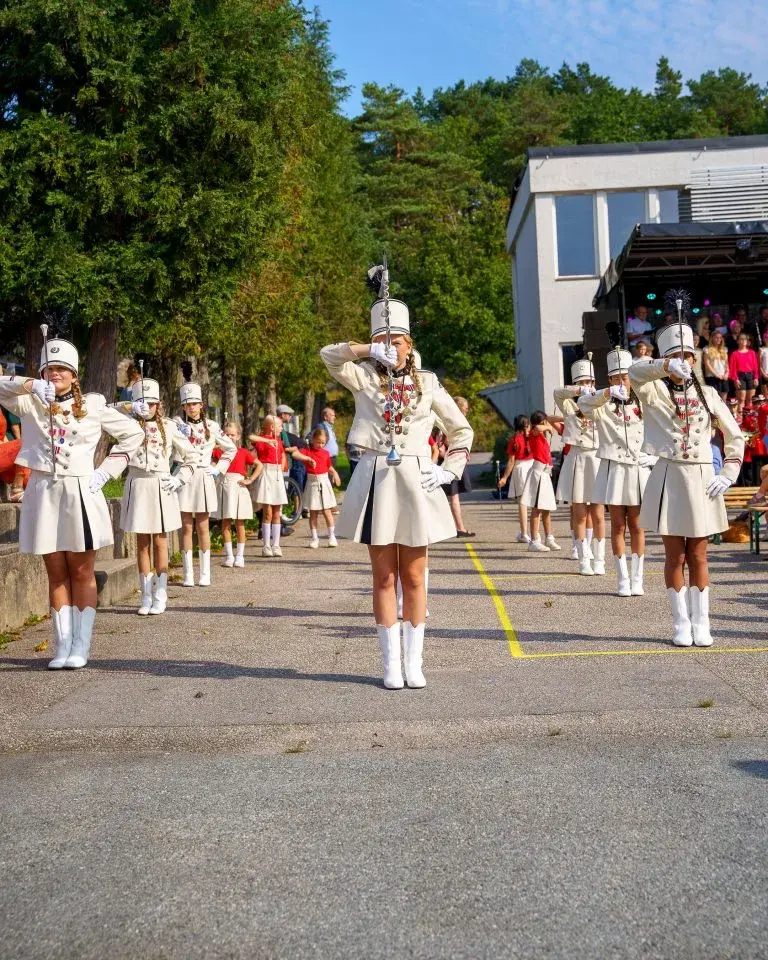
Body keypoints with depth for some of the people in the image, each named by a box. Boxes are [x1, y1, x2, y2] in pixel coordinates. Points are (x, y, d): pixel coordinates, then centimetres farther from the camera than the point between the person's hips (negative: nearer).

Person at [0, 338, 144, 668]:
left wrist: (106, 471, 3)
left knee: (81, 573, 3)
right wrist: (30, 384, -22)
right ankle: (63, 646, 10)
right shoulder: (30, 403, 6)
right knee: (56, 575, 6)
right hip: (44, 494, 2)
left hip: (80, 493, -1)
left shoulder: (93, 406, 4)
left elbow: (133, 433, 10)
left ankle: (80, 647, 5)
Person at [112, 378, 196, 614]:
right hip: (137, 486, 1)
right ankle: (146, 597, 12)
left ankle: (160, 597, 9)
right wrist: (131, 408, -24)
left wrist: (180, 479, -1)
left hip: (161, 487, 0)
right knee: (142, 543, 6)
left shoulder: (168, 427, 4)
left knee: (160, 543, 4)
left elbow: (190, 455, 10)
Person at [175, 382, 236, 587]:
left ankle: (205, 574, 9)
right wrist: (182, 435, -30)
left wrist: (219, 468, 10)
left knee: (203, 527, 5)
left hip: (204, 479, 2)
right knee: (186, 527, 1)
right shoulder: (178, 424, 0)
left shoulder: (211, 426, 7)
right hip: (184, 478, -2)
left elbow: (231, 448, 18)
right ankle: (188, 575, 5)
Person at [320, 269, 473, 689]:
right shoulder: (365, 378, 5)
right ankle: (391, 664, 12)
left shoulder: (427, 383, 7)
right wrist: (370, 350, -13)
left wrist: (448, 470, 1)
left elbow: (462, 431, 12)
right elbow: (329, 354, -11)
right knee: (384, 578, 5)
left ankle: (413, 663, 14)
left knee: (413, 579, 5)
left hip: (415, 482, 0)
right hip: (376, 481, 0)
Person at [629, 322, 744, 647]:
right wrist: (666, 366, -39)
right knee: (675, 556, 4)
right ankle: (681, 624, 12)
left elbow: (735, 436, 11)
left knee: (697, 556, 6)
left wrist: (728, 475, 0)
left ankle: (701, 624, 13)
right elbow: (635, 372, -22)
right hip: (668, 478, -1)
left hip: (701, 480, 2)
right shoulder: (655, 391, 1)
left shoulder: (708, 394, 8)